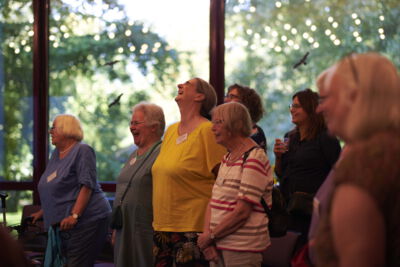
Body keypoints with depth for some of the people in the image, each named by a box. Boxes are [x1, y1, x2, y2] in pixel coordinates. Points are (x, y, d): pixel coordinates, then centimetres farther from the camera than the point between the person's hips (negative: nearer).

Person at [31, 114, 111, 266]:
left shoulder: (82, 151, -8)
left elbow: (87, 186, -17)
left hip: (87, 220, -8)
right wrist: (42, 212, 28)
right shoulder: (56, 154, 17)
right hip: (64, 224, 8)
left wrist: (74, 215, -24)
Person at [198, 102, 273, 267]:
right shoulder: (227, 157, 15)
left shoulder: (254, 159, -13)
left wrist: (210, 236, -11)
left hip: (242, 248, -8)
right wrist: (206, 233, -5)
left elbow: (242, 211, -18)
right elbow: (213, 202, 11)